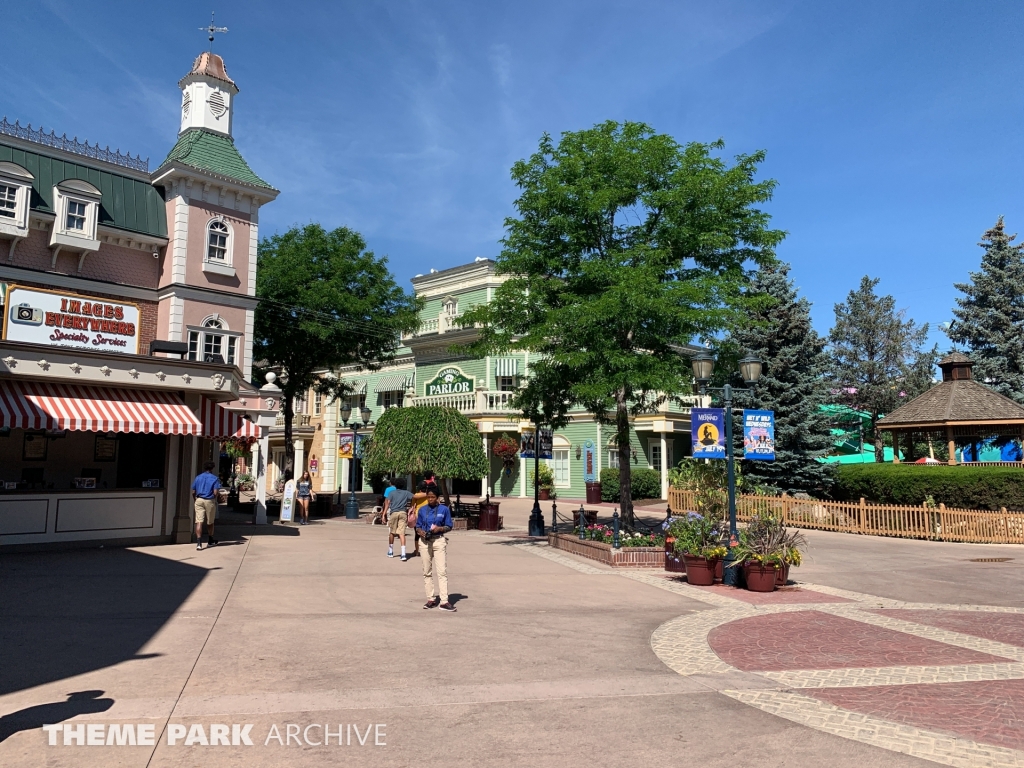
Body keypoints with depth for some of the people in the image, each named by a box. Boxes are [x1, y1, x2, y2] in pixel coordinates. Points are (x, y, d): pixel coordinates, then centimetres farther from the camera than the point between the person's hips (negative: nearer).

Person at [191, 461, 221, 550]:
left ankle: (199, 543, -15)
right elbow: (215, 492, -12)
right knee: (210, 522, 14)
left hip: (199, 500, 2)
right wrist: (215, 500, 7)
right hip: (209, 501, -2)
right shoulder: (215, 478, -4)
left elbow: (193, 492, 6)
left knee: (199, 522, -4)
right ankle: (210, 541, 29)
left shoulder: (198, 478, 7)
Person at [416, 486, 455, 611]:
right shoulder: (422, 510, 6)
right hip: (425, 541, 3)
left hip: (439, 541, -3)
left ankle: (444, 601, -9)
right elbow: (418, 526, 11)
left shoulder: (444, 509, -1)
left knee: (442, 571, -8)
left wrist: (440, 528, -16)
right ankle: (431, 599, 17)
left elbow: (449, 526, 3)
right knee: (427, 572, 8)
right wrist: (421, 532, -11)